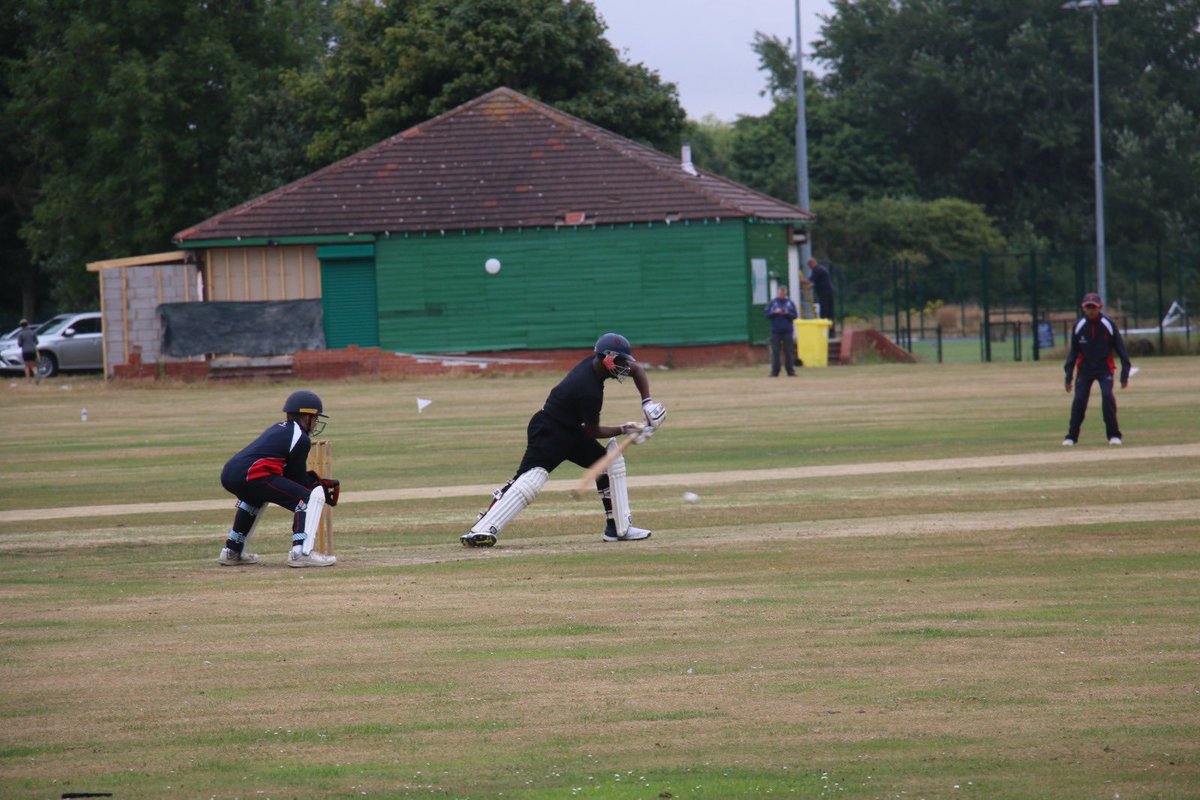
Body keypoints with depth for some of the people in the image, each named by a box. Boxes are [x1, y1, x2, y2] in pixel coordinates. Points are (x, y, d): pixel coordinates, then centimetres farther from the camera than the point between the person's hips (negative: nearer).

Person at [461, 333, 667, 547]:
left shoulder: (594, 363, -3)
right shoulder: (589, 391, -28)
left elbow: (636, 369, 12)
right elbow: (592, 432, -15)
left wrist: (647, 403, 2)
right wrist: (624, 430, -5)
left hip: (571, 432, 10)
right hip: (548, 431, -10)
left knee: (611, 463, 10)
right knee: (531, 480, -24)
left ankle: (619, 528, 15)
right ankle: (481, 529, -33)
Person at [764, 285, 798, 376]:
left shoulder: (790, 303, 9)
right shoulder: (772, 303, 7)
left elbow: (795, 315, 5)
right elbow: (765, 314, 2)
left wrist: (787, 313, -13)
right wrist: (774, 312, -13)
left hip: (788, 331, 0)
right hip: (776, 331, 0)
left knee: (789, 351, -1)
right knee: (775, 352, -2)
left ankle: (790, 370, 1)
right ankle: (775, 371, -1)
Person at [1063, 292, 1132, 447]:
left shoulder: (1108, 325, -11)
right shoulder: (1079, 326, -6)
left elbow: (1121, 349, -5)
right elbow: (1073, 352, 3)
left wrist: (1125, 374, -8)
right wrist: (1068, 375, 0)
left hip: (1104, 368, -1)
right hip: (1084, 369, 2)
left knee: (1107, 396, -18)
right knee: (1079, 400, -8)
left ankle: (1114, 435, -7)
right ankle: (1071, 436, 4)